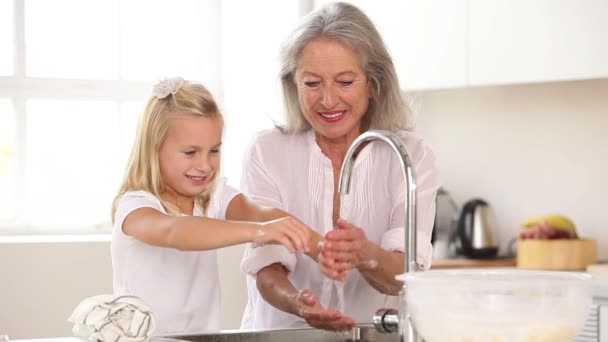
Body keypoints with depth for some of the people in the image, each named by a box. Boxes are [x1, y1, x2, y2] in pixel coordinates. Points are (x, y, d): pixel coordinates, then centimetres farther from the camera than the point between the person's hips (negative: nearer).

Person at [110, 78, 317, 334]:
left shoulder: (215, 196, 4)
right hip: (143, 336, -4)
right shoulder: (134, 205, -10)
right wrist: (256, 231, -43)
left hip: (203, 335, 4)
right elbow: (172, 232, -30)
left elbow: (255, 212, -14)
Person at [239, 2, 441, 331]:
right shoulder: (267, 152, -3)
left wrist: (365, 255, -34)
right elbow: (267, 269, -11)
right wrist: (297, 302, -31)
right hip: (279, 332, 1)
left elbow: (404, 275, -14)